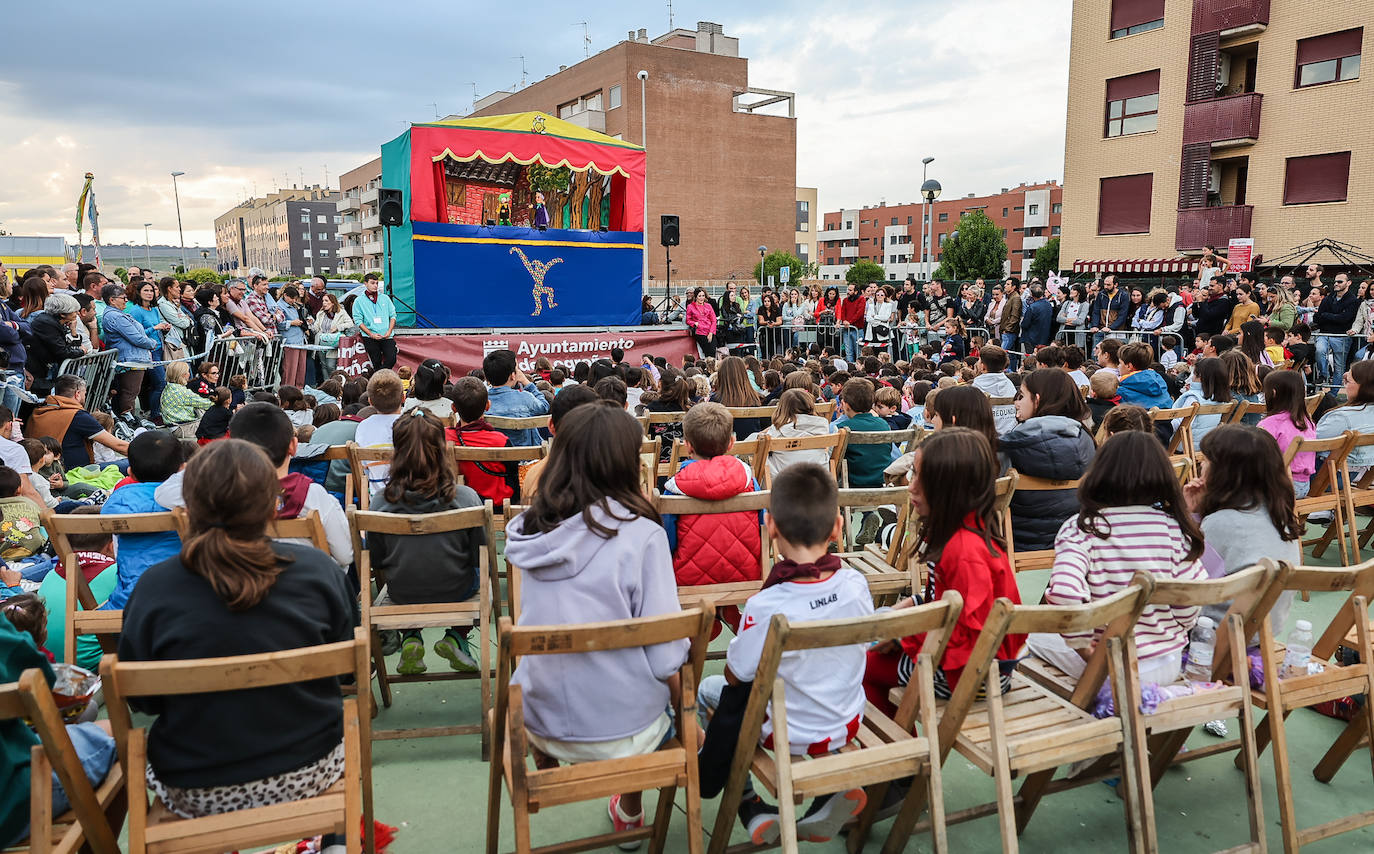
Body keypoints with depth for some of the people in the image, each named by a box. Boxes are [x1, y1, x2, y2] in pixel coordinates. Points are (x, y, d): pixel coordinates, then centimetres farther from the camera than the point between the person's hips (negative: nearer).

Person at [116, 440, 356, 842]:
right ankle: (332, 837, 36)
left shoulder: (154, 587, -16)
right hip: (309, 777, 0)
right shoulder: (317, 570, -15)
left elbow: (141, 699, -3)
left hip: (196, 794, 1)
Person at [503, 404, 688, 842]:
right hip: (623, 731, -3)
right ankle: (629, 812, 46)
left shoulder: (532, 530, -6)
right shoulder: (641, 535, -20)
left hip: (541, 722, 3)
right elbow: (664, 654, -16)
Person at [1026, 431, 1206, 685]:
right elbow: (1191, 599, -5)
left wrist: (1082, 644, -13)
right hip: (1168, 666, 4)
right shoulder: (1173, 527, -8)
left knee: (1036, 636, 23)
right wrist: (1172, 635, 15)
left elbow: (1063, 592, -29)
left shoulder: (1081, 528, -16)